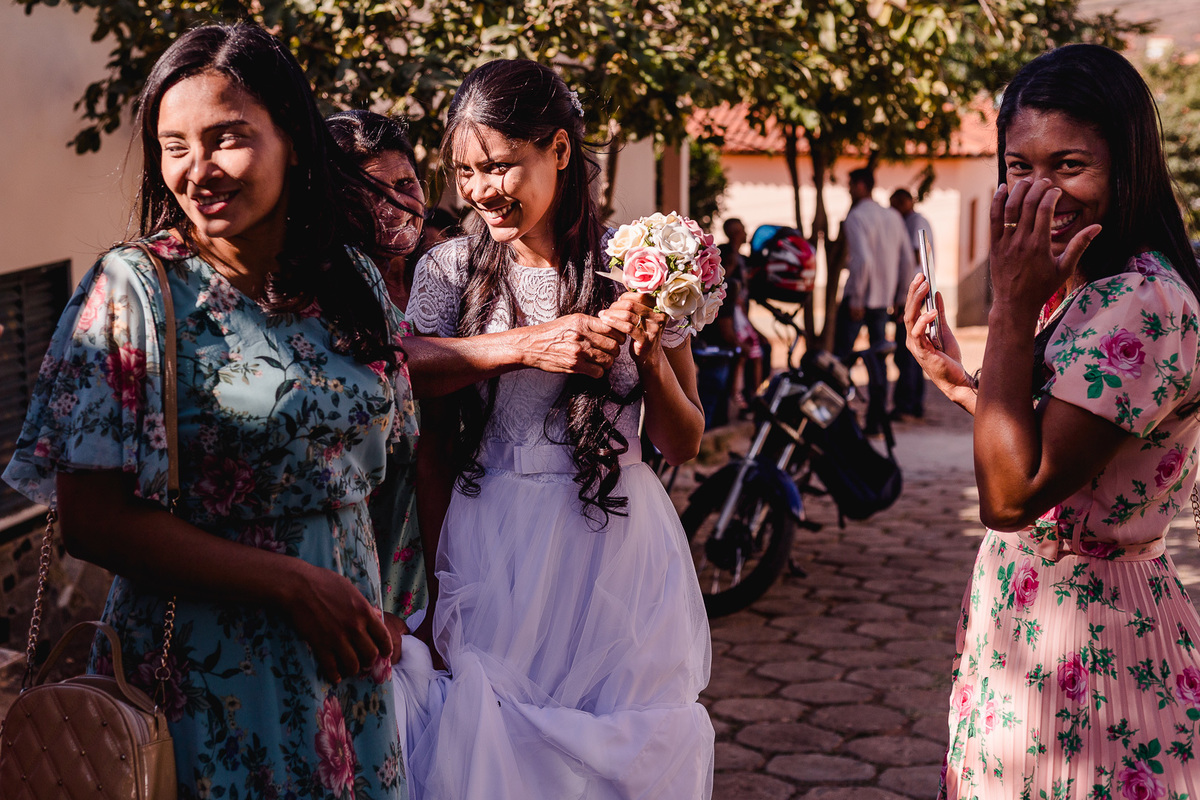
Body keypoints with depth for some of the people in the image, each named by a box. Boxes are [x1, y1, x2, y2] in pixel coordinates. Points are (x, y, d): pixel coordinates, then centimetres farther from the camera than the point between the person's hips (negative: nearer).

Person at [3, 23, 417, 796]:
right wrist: (292, 585, -17)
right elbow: (91, 519, -15)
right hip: (206, 667, -4)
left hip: (352, 648, 5)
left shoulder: (353, 279, 1)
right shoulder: (133, 291, -12)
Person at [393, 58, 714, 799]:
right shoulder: (447, 272, -2)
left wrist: (649, 356, -16)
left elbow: (684, 445, 2)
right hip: (491, 557, 0)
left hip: (620, 552, 0)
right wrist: (432, 591, -2)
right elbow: (431, 451, 2)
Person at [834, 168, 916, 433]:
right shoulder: (893, 217, 10)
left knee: (841, 354, 2)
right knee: (877, 356, 9)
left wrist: (856, 299, -18)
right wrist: (900, 296, 17)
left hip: (859, 297, -6)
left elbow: (863, 259, -23)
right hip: (883, 299, 7)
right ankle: (875, 420, 10)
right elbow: (908, 260, 10)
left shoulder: (856, 217, -12)